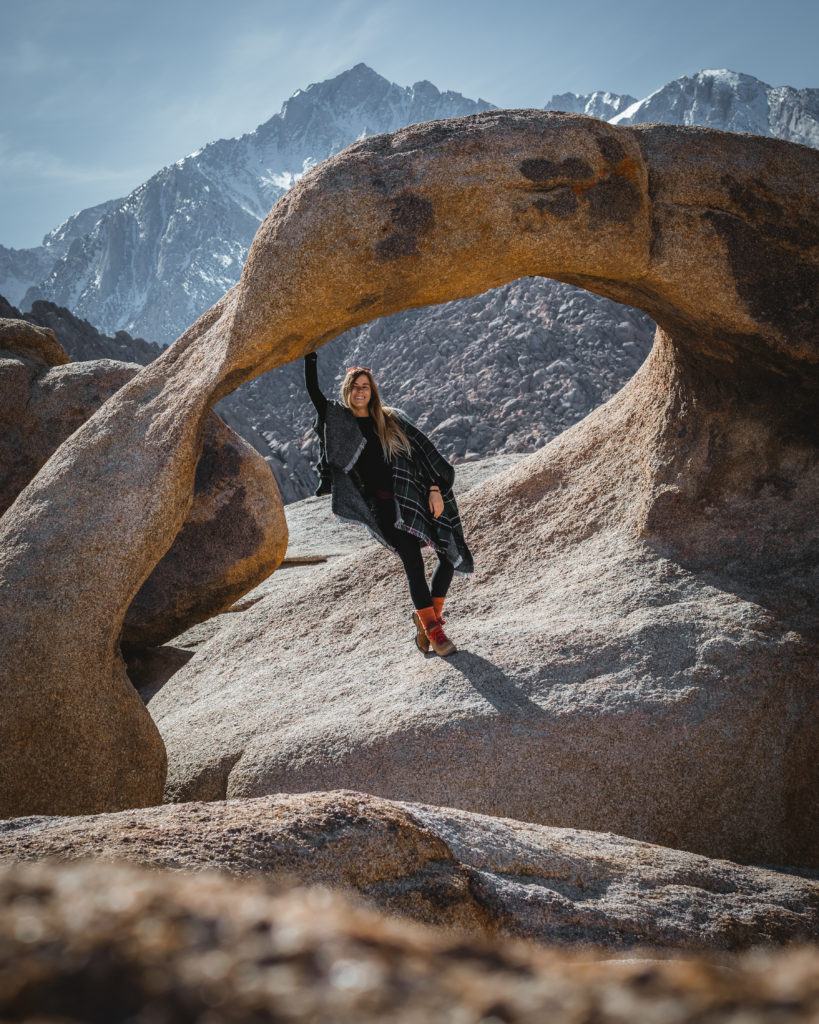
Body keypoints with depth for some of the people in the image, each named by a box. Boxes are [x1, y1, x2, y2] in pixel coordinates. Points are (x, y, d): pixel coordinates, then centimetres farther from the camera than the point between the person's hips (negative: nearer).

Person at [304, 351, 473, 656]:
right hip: (384, 507, -2)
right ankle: (433, 630, 3)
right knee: (413, 563, -10)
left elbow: (423, 451, 6)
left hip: (416, 496, 3)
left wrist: (435, 489, -2)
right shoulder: (338, 420, 8)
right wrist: (310, 357, -7)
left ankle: (427, 618, 17)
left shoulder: (391, 419, 10)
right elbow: (313, 390, -2)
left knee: (452, 555, -2)